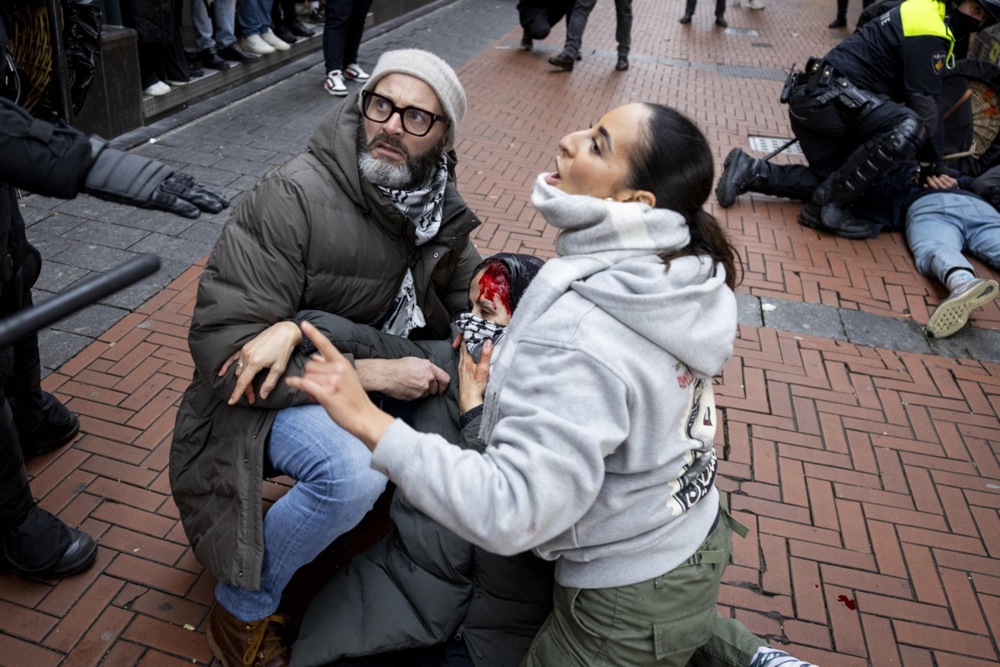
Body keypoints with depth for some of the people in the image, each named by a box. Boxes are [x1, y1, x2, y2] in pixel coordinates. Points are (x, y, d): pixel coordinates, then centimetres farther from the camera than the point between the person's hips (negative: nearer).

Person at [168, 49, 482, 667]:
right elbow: (224, 345, -25)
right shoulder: (293, 197, -23)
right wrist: (372, 373, -30)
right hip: (269, 395, -6)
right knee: (355, 471, -33)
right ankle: (242, 612, -6)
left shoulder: (438, 207, -4)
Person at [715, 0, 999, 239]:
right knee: (909, 128, -28)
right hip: (831, 95, -11)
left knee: (834, 180, 12)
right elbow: (923, 103, -13)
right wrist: (935, 165, -2)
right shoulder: (929, 28, -10)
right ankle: (828, 206, -20)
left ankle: (750, 171, 8)